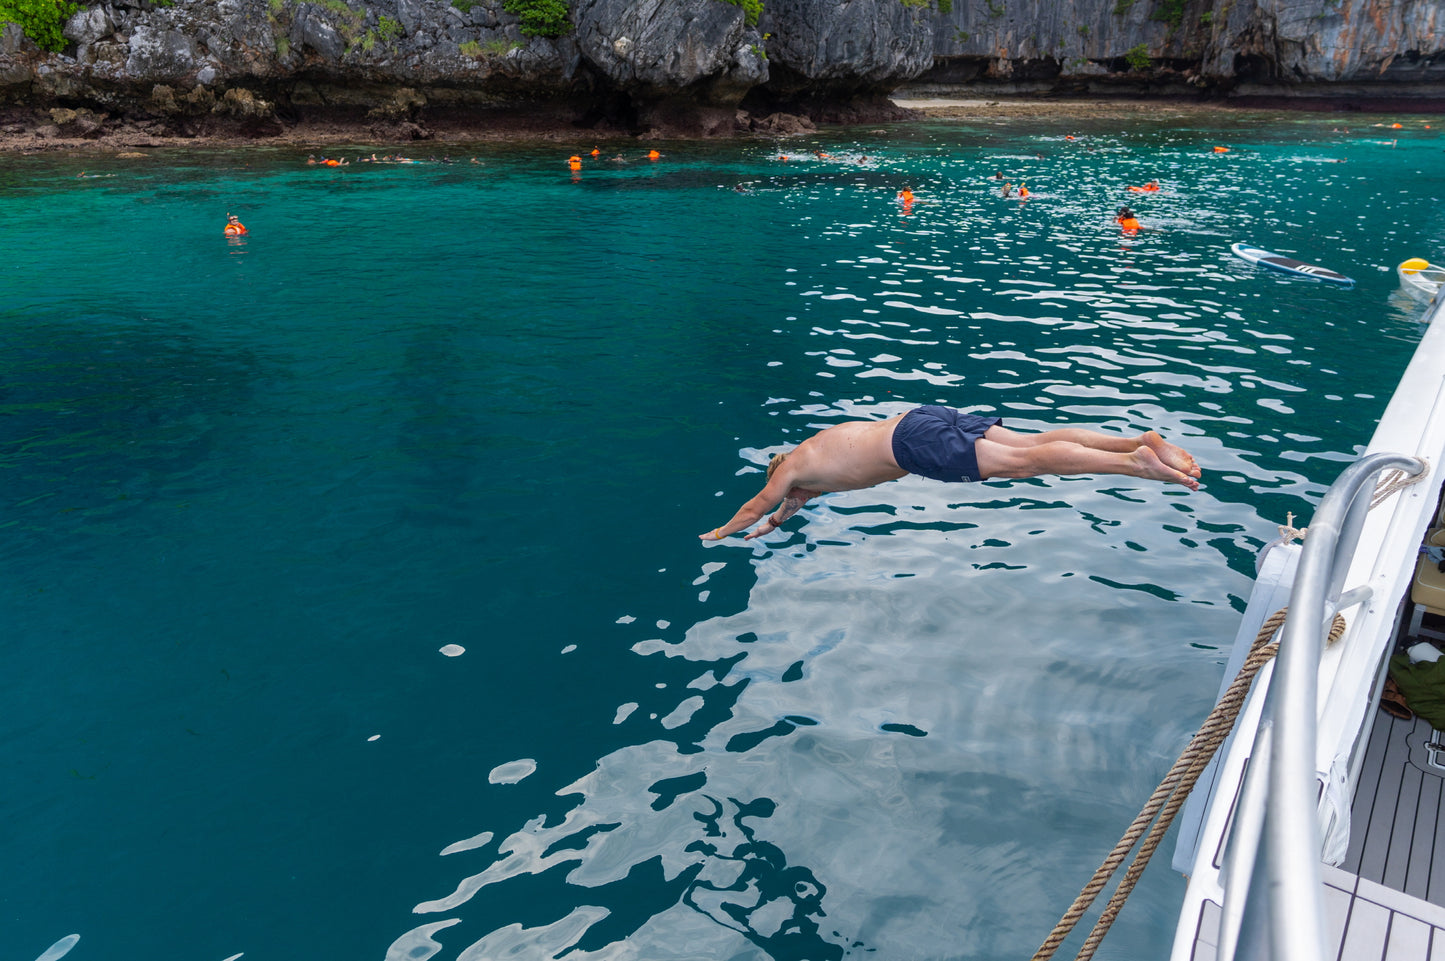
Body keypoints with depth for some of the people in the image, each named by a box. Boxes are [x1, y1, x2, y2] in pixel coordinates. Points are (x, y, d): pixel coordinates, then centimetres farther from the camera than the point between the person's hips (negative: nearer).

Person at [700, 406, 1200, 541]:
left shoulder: (793, 466, 14)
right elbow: (824, 479, 55)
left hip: (915, 441, -7)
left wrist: (721, 533, 42)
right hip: (926, 416, 7)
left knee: (1023, 462, -18)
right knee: (1033, 442, -2)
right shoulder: (824, 439, 35)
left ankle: (1133, 462, -30)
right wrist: (780, 519, 62)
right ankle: (1142, 440, -14)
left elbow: (757, 505, 26)